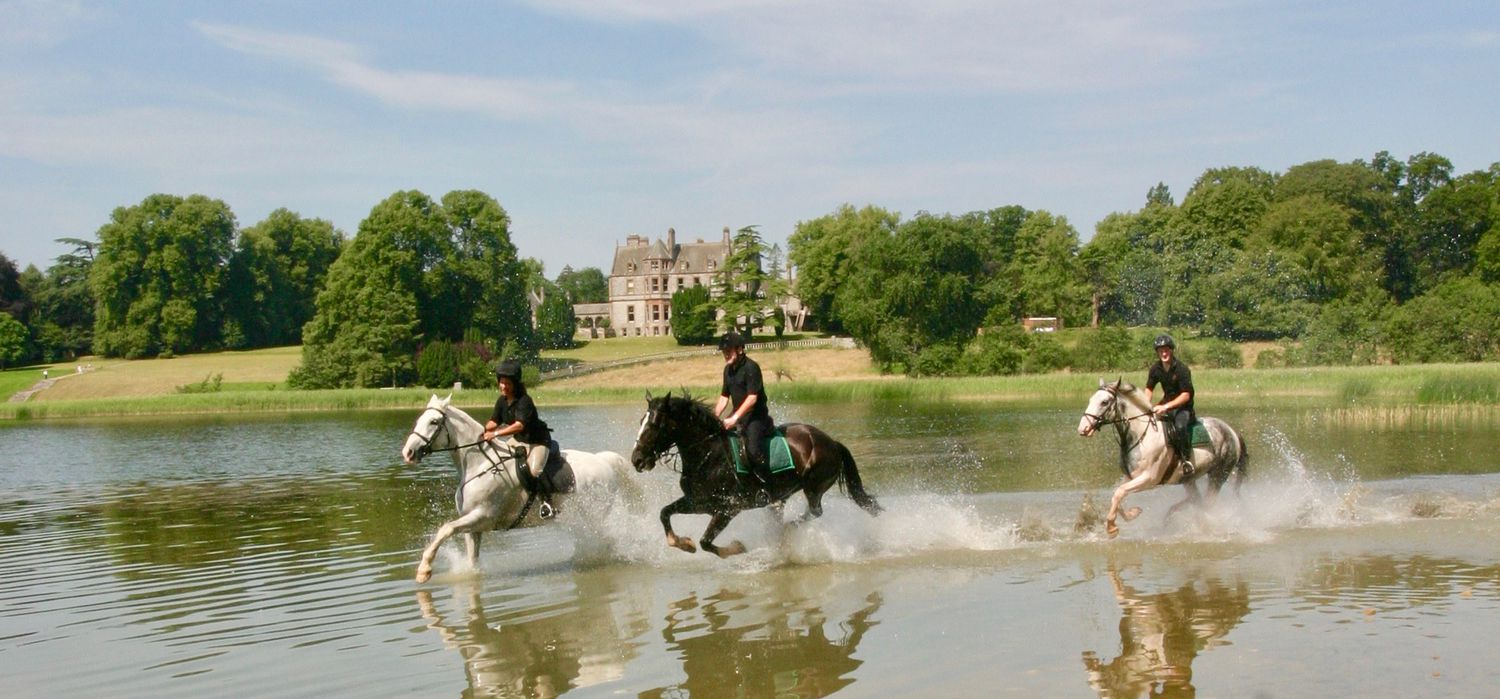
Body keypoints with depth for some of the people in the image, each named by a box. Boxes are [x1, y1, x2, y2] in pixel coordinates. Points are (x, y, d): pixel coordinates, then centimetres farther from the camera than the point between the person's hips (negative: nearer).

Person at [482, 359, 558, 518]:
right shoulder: (502, 401, 0)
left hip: (538, 441, -8)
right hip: (518, 440, 8)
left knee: (534, 470, -27)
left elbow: (520, 425, -36)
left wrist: (496, 434, -44)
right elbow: (494, 421, 8)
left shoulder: (524, 400, -25)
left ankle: (548, 502, -10)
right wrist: (486, 429, -15)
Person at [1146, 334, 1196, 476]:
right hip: (1166, 404, 7)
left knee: (1180, 426, -35)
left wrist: (1166, 407, -31)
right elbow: (1149, 388, 13)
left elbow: (1186, 395, -21)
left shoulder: (1182, 369, -18)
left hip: (1183, 407, -7)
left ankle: (1186, 459, -19)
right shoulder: (1156, 369, 0)